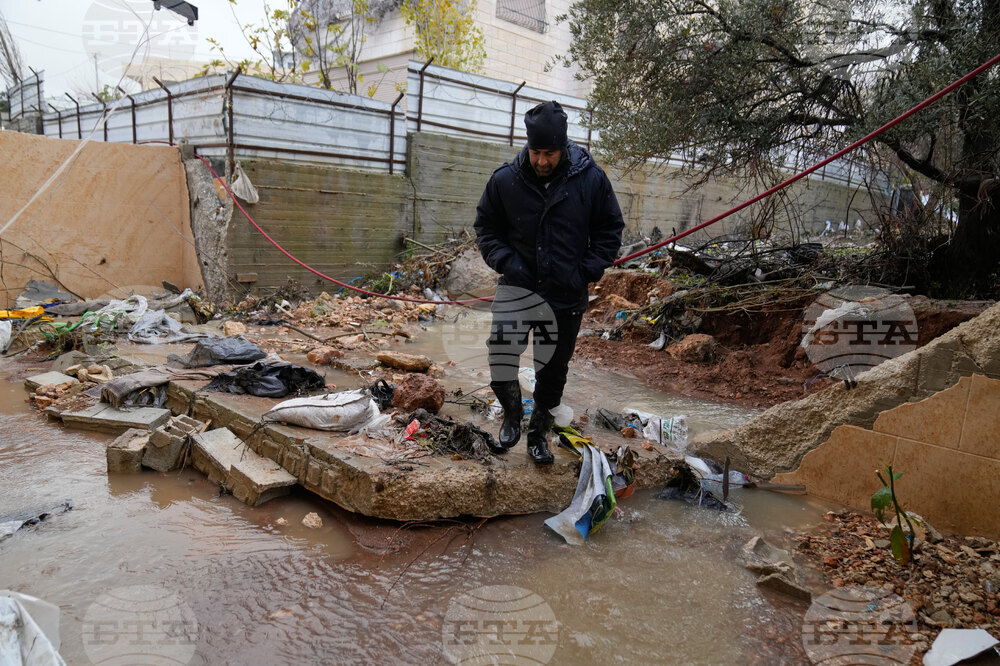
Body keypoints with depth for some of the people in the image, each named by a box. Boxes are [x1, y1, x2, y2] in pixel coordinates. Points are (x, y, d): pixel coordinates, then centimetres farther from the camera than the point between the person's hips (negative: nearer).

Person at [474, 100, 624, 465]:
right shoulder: (505, 179, -6)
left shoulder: (591, 178, -6)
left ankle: (539, 433, 35)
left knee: (553, 369, 11)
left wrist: (589, 270, -6)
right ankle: (511, 412, 9)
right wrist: (505, 261, -8)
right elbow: (485, 227, 8)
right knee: (500, 342, -21)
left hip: (567, 295, 1)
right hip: (518, 284, 0)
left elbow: (610, 229, 6)